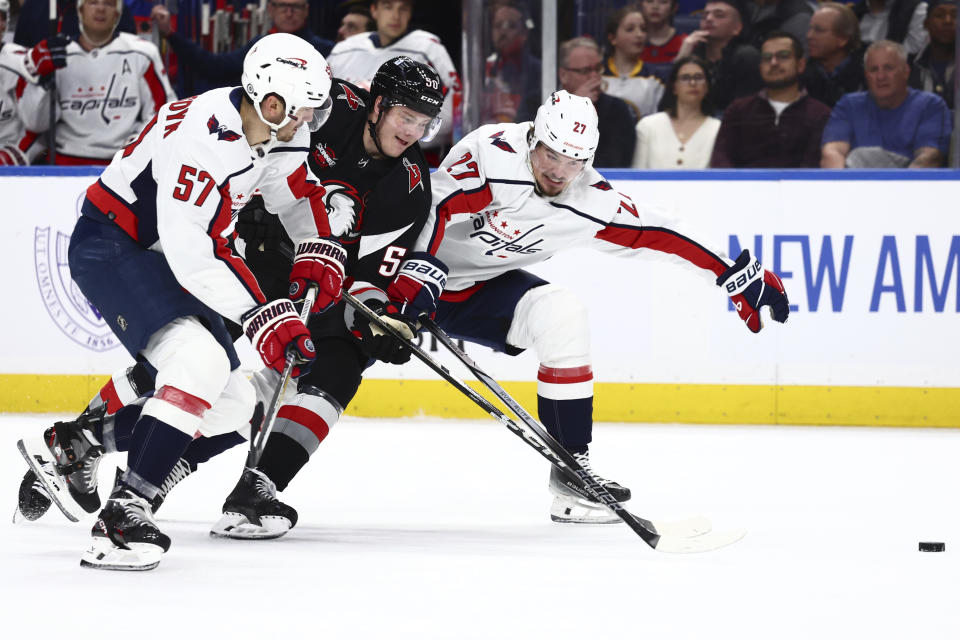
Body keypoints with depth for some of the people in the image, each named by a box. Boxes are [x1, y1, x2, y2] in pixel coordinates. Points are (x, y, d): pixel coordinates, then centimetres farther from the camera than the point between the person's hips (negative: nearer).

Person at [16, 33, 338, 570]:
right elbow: (195, 254, -33)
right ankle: (123, 515, -31)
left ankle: (74, 441, 18)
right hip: (109, 247, -10)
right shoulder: (201, 136, -31)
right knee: (201, 359, -31)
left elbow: (297, 190, 18)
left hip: (160, 258, 10)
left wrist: (318, 251, 2)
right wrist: (263, 317, -34)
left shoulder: (278, 130, -3)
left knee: (231, 403, 6)